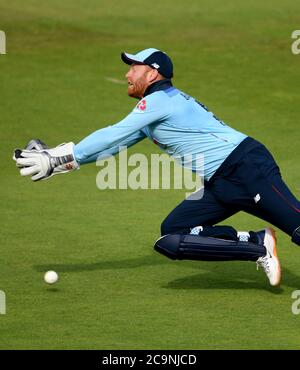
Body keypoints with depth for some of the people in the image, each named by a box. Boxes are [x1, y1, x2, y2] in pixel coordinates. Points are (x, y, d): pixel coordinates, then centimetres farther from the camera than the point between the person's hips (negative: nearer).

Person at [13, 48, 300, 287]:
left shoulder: (160, 99, -7)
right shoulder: (153, 112, 23)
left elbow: (112, 136, -7)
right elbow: (114, 144, 24)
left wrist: (63, 158, 0)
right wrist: (57, 158, 18)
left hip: (246, 166, -9)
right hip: (219, 185, 9)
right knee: (171, 236, 0)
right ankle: (257, 246, -4)